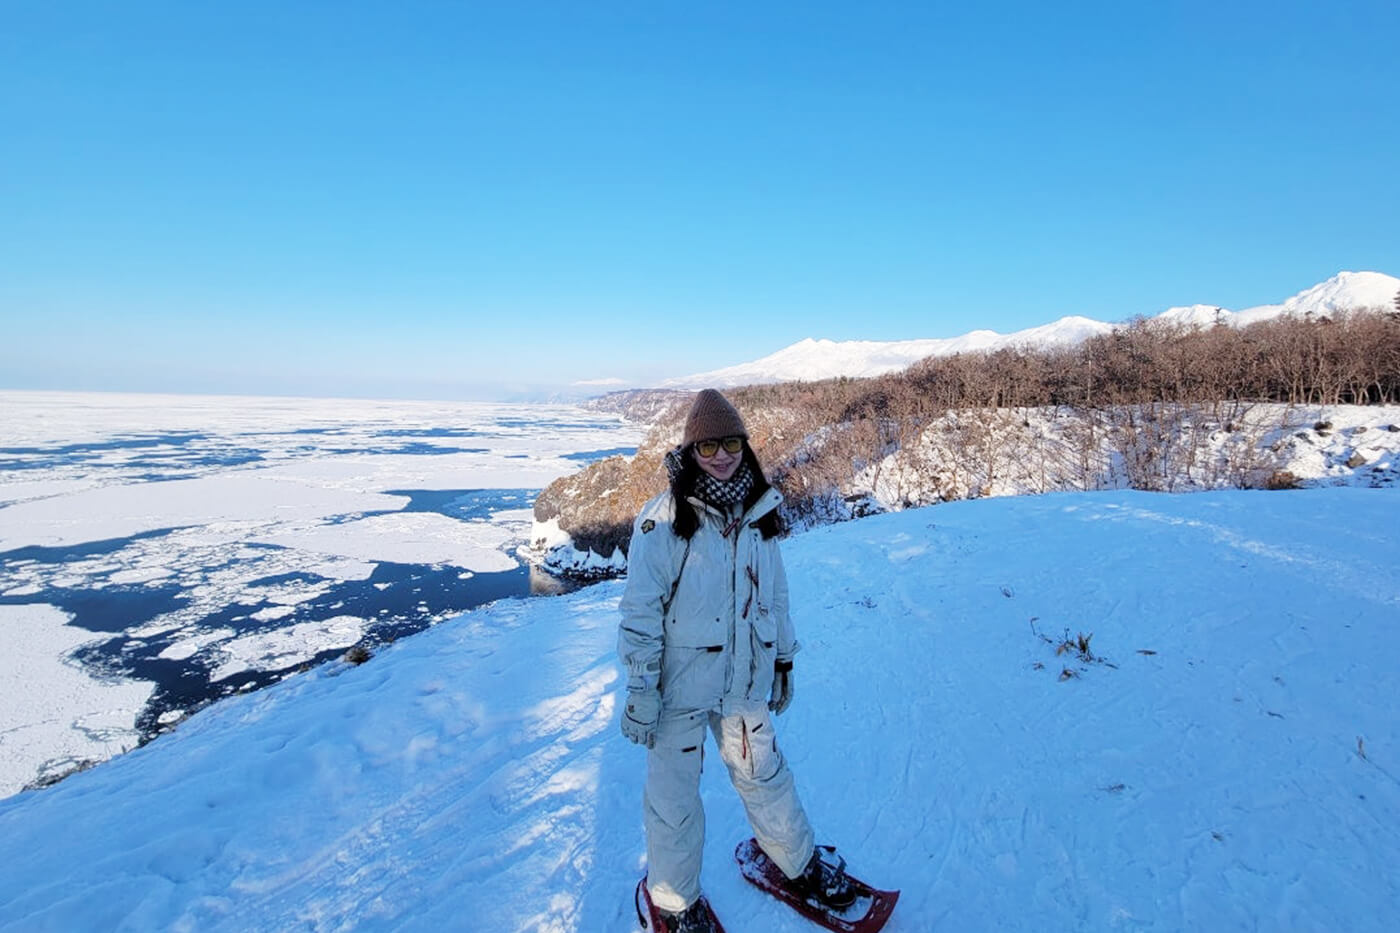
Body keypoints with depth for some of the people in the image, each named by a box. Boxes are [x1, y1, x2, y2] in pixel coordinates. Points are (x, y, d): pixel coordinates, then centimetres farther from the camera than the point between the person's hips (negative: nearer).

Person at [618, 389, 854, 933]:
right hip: (680, 683, -3)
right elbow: (640, 611, -12)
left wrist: (783, 660, 17)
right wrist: (640, 690, -11)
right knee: (674, 791, 12)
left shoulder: (758, 513, 2)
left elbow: (775, 594, 13)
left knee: (763, 774, 19)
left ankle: (798, 862, 46)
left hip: (746, 679, 4)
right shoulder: (663, 520, -14)